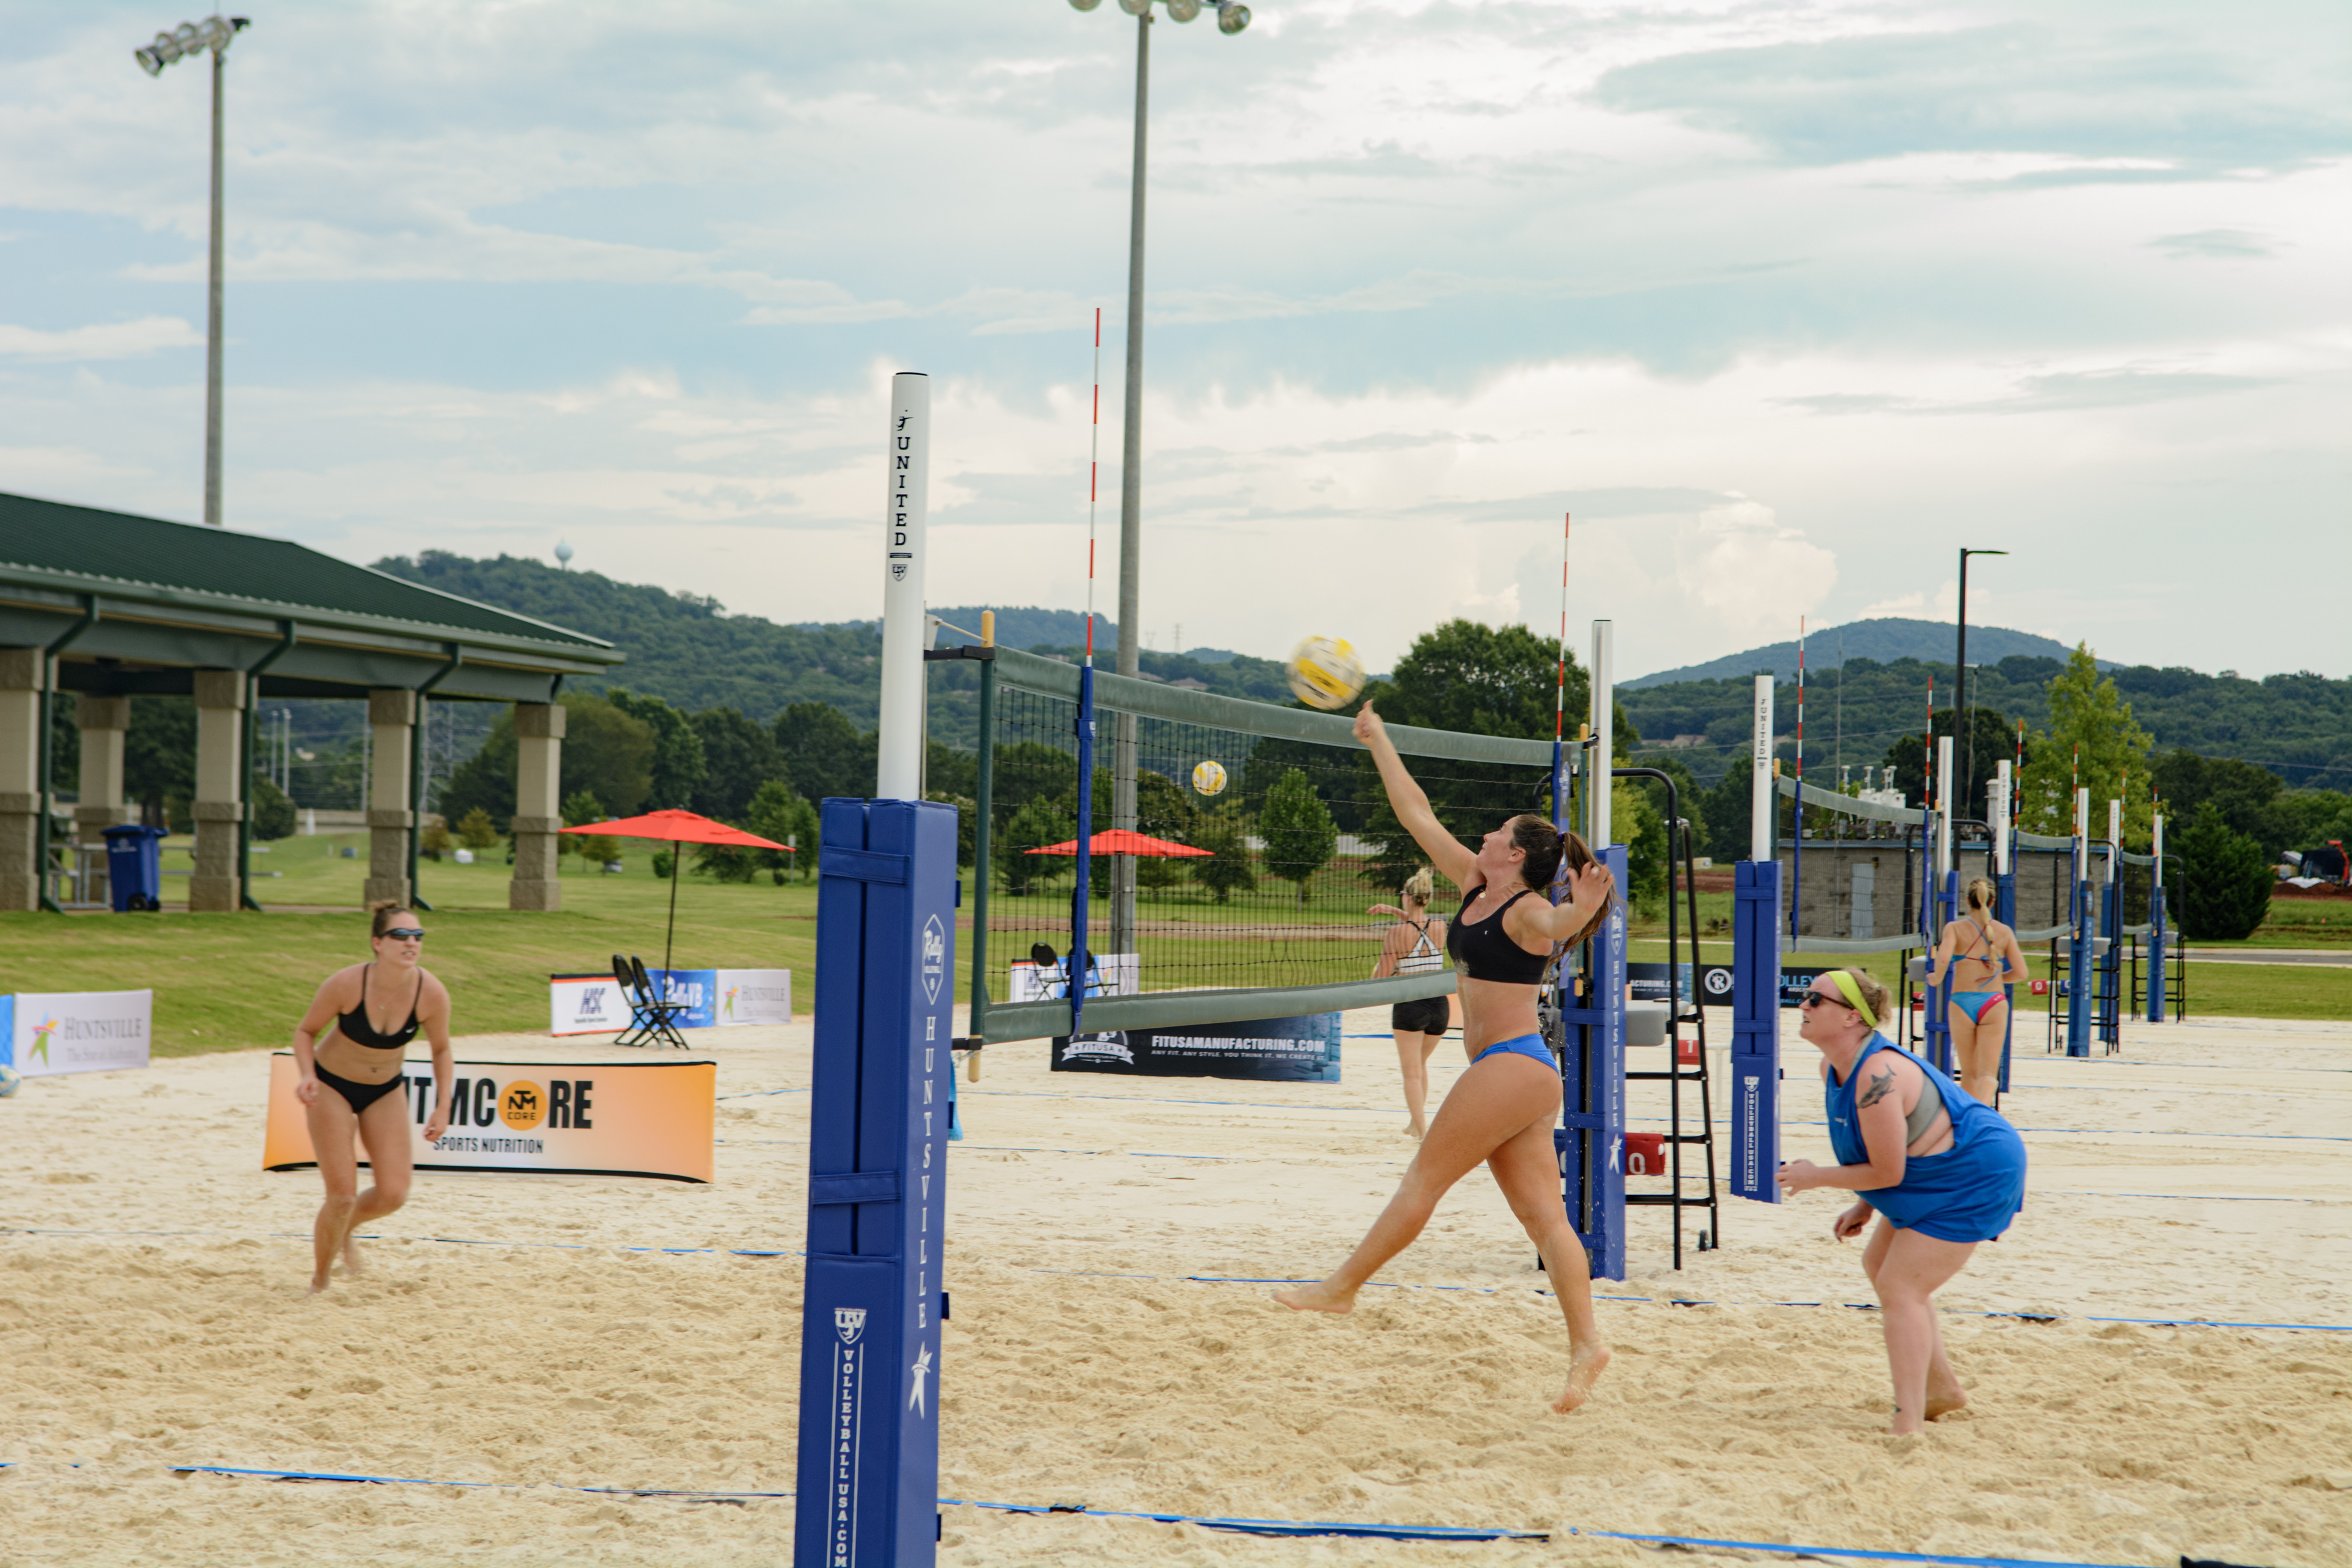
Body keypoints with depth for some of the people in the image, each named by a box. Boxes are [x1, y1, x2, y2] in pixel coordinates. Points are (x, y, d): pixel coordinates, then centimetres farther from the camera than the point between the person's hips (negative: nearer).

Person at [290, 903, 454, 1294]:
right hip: (332, 1087, -3)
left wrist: (443, 1107, -8)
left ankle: (344, 1230, 30)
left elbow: (441, 1050, -2)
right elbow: (305, 1031, -11)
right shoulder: (346, 984, -28)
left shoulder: (432, 994, -21)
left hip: (386, 1091, 3)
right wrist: (307, 1075, -28)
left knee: (393, 1195, -5)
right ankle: (319, 1283, 17)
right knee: (343, 1195, -9)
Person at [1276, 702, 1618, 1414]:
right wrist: (1378, 743, 22)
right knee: (1543, 1214, 1)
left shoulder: (1527, 910, -12)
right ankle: (1586, 1343, -4)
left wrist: (1580, 910, -59)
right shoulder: (1475, 887, 13)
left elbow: (1556, 927, -36)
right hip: (1514, 1070, 9)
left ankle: (1341, 1288, 6)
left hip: (1514, 1065, -9)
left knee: (1423, 1179, -2)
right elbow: (1417, 815, 19)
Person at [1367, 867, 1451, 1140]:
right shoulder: (1440, 926, 0)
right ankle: (1414, 1121, 32)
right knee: (1421, 1063, 25)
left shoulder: (1396, 933, -12)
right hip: (1440, 1005, 5)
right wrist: (1393, 911, 24)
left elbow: (1380, 979, -8)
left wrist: (1375, 971, 14)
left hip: (1409, 1007, -5)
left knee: (1412, 1072, 5)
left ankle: (1422, 1130, -2)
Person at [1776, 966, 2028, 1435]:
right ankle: (1942, 1389, 33)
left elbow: (1886, 1172, -25)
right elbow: (1881, 1149, 16)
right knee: (1880, 1264, 21)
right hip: (1937, 1180, 11)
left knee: (1900, 1288, -11)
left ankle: (1908, 1427, -10)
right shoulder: (1835, 1069, 1)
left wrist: (1815, 1177, -14)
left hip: (1977, 1180, -11)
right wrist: (1865, 1207, 10)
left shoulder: (1877, 1078, -31)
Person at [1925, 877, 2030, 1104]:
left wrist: (1936, 978, 2)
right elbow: (2021, 974, 5)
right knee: (1988, 1074, -6)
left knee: (1969, 1074, 15)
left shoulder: (1955, 928, 1)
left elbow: (1943, 959, -17)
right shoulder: (2004, 932, 7)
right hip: (1993, 1003, 0)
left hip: (1962, 1002, 0)